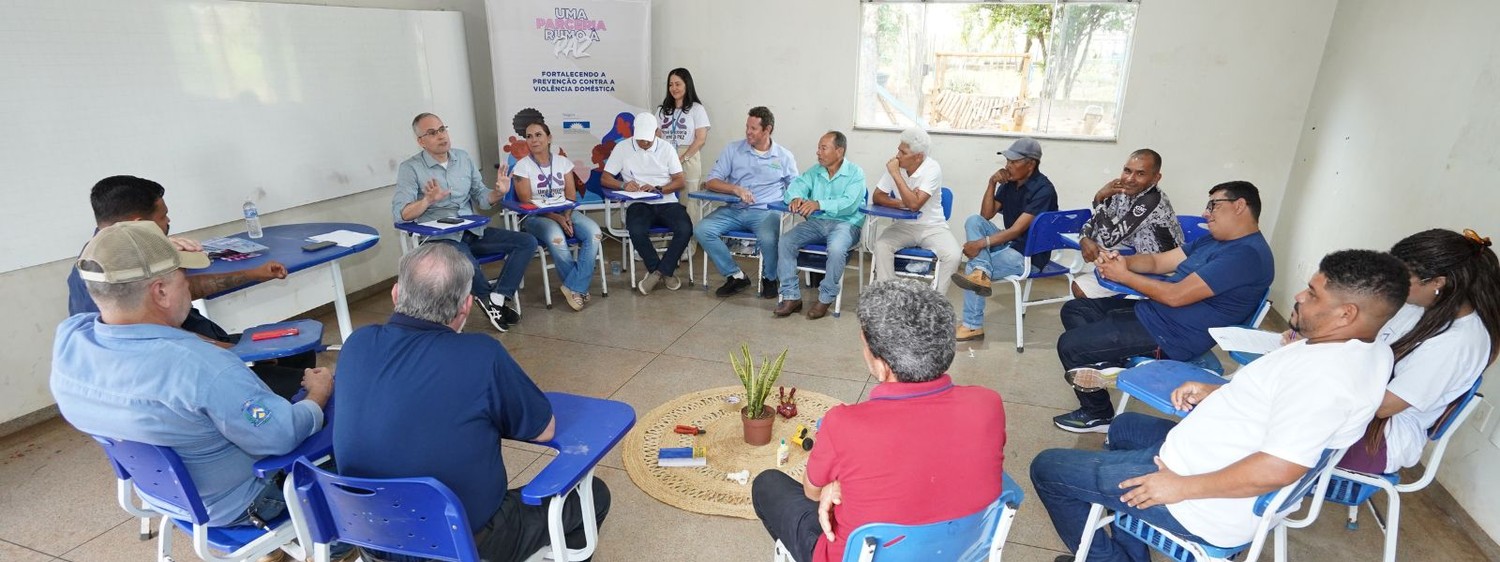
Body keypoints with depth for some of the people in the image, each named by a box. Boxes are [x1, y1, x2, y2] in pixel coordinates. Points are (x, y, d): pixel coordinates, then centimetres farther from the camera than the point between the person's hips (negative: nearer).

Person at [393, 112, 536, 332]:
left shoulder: (464, 158, 10)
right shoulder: (410, 168, -3)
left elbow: (481, 198, 12)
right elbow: (400, 213, -12)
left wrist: (498, 193, -11)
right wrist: (428, 201, -32)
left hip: (473, 231, 6)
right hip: (439, 237, -5)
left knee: (527, 242, -11)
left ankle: (496, 299, -14)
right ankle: (490, 295, -4)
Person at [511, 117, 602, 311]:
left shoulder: (563, 162, 9)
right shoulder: (522, 166, -1)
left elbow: (571, 195, 5)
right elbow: (527, 202, -8)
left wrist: (566, 216, -16)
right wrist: (556, 218, -19)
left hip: (565, 213, 4)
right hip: (535, 216, -3)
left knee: (594, 231, -26)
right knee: (556, 237, -37)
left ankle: (573, 287, -23)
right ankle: (579, 286, -17)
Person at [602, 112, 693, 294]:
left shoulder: (666, 148, 7)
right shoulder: (622, 148, 5)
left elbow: (679, 182, 4)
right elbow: (604, 178, 5)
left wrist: (658, 189, -14)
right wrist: (623, 185, -16)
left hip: (667, 202, 1)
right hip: (639, 203, -1)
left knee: (685, 229, -28)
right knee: (637, 231, -34)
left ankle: (657, 271, -10)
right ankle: (666, 271, -11)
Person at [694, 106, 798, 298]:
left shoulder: (784, 156, 8)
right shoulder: (733, 149, 8)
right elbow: (711, 182, 3)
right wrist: (735, 189, -15)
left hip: (765, 212, -2)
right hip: (734, 210, 3)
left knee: (768, 239, -35)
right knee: (701, 230, -22)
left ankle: (769, 278, -1)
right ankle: (735, 276, -6)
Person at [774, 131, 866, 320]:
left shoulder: (855, 173, -4)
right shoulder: (815, 171, 12)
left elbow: (849, 204, -19)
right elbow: (796, 186, 1)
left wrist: (819, 204, -32)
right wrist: (796, 198, -25)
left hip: (845, 223, -5)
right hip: (815, 222, 5)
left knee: (836, 249, -36)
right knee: (785, 241, -18)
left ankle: (825, 299, -15)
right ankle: (791, 296, -11)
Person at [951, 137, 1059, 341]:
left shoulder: (1043, 190, -19)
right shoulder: (1009, 182, 4)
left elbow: (1017, 230, -25)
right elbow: (986, 215, 5)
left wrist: (981, 244, -29)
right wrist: (991, 183, -7)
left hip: (1030, 254, -8)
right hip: (1009, 244, 8)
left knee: (973, 265, -21)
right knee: (974, 220, -13)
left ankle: (973, 326, -13)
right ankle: (981, 272, -27)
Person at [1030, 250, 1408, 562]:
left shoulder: (1324, 374, -30)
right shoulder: (1367, 351, 3)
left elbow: (1278, 469, -34)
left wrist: (1181, 487, -24)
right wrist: (1217, 393, 7)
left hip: (1209, 508, -11)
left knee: (1048, 468, -6)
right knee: (1123, 428, 33)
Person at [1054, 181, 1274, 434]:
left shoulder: (1247, 254, -20)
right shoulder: (1214, 241, 12)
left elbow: (1175, 296, -25)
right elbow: (1157, 261, 13)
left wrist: (1123, 275, -14)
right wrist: (1122, 260, -9)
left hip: (1170, 336, -11)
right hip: (1150, 310, 11)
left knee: (1069, 344, -10)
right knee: (1074, 309, 10)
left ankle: (1098, 415, 9)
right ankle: (1105, 364, -7)